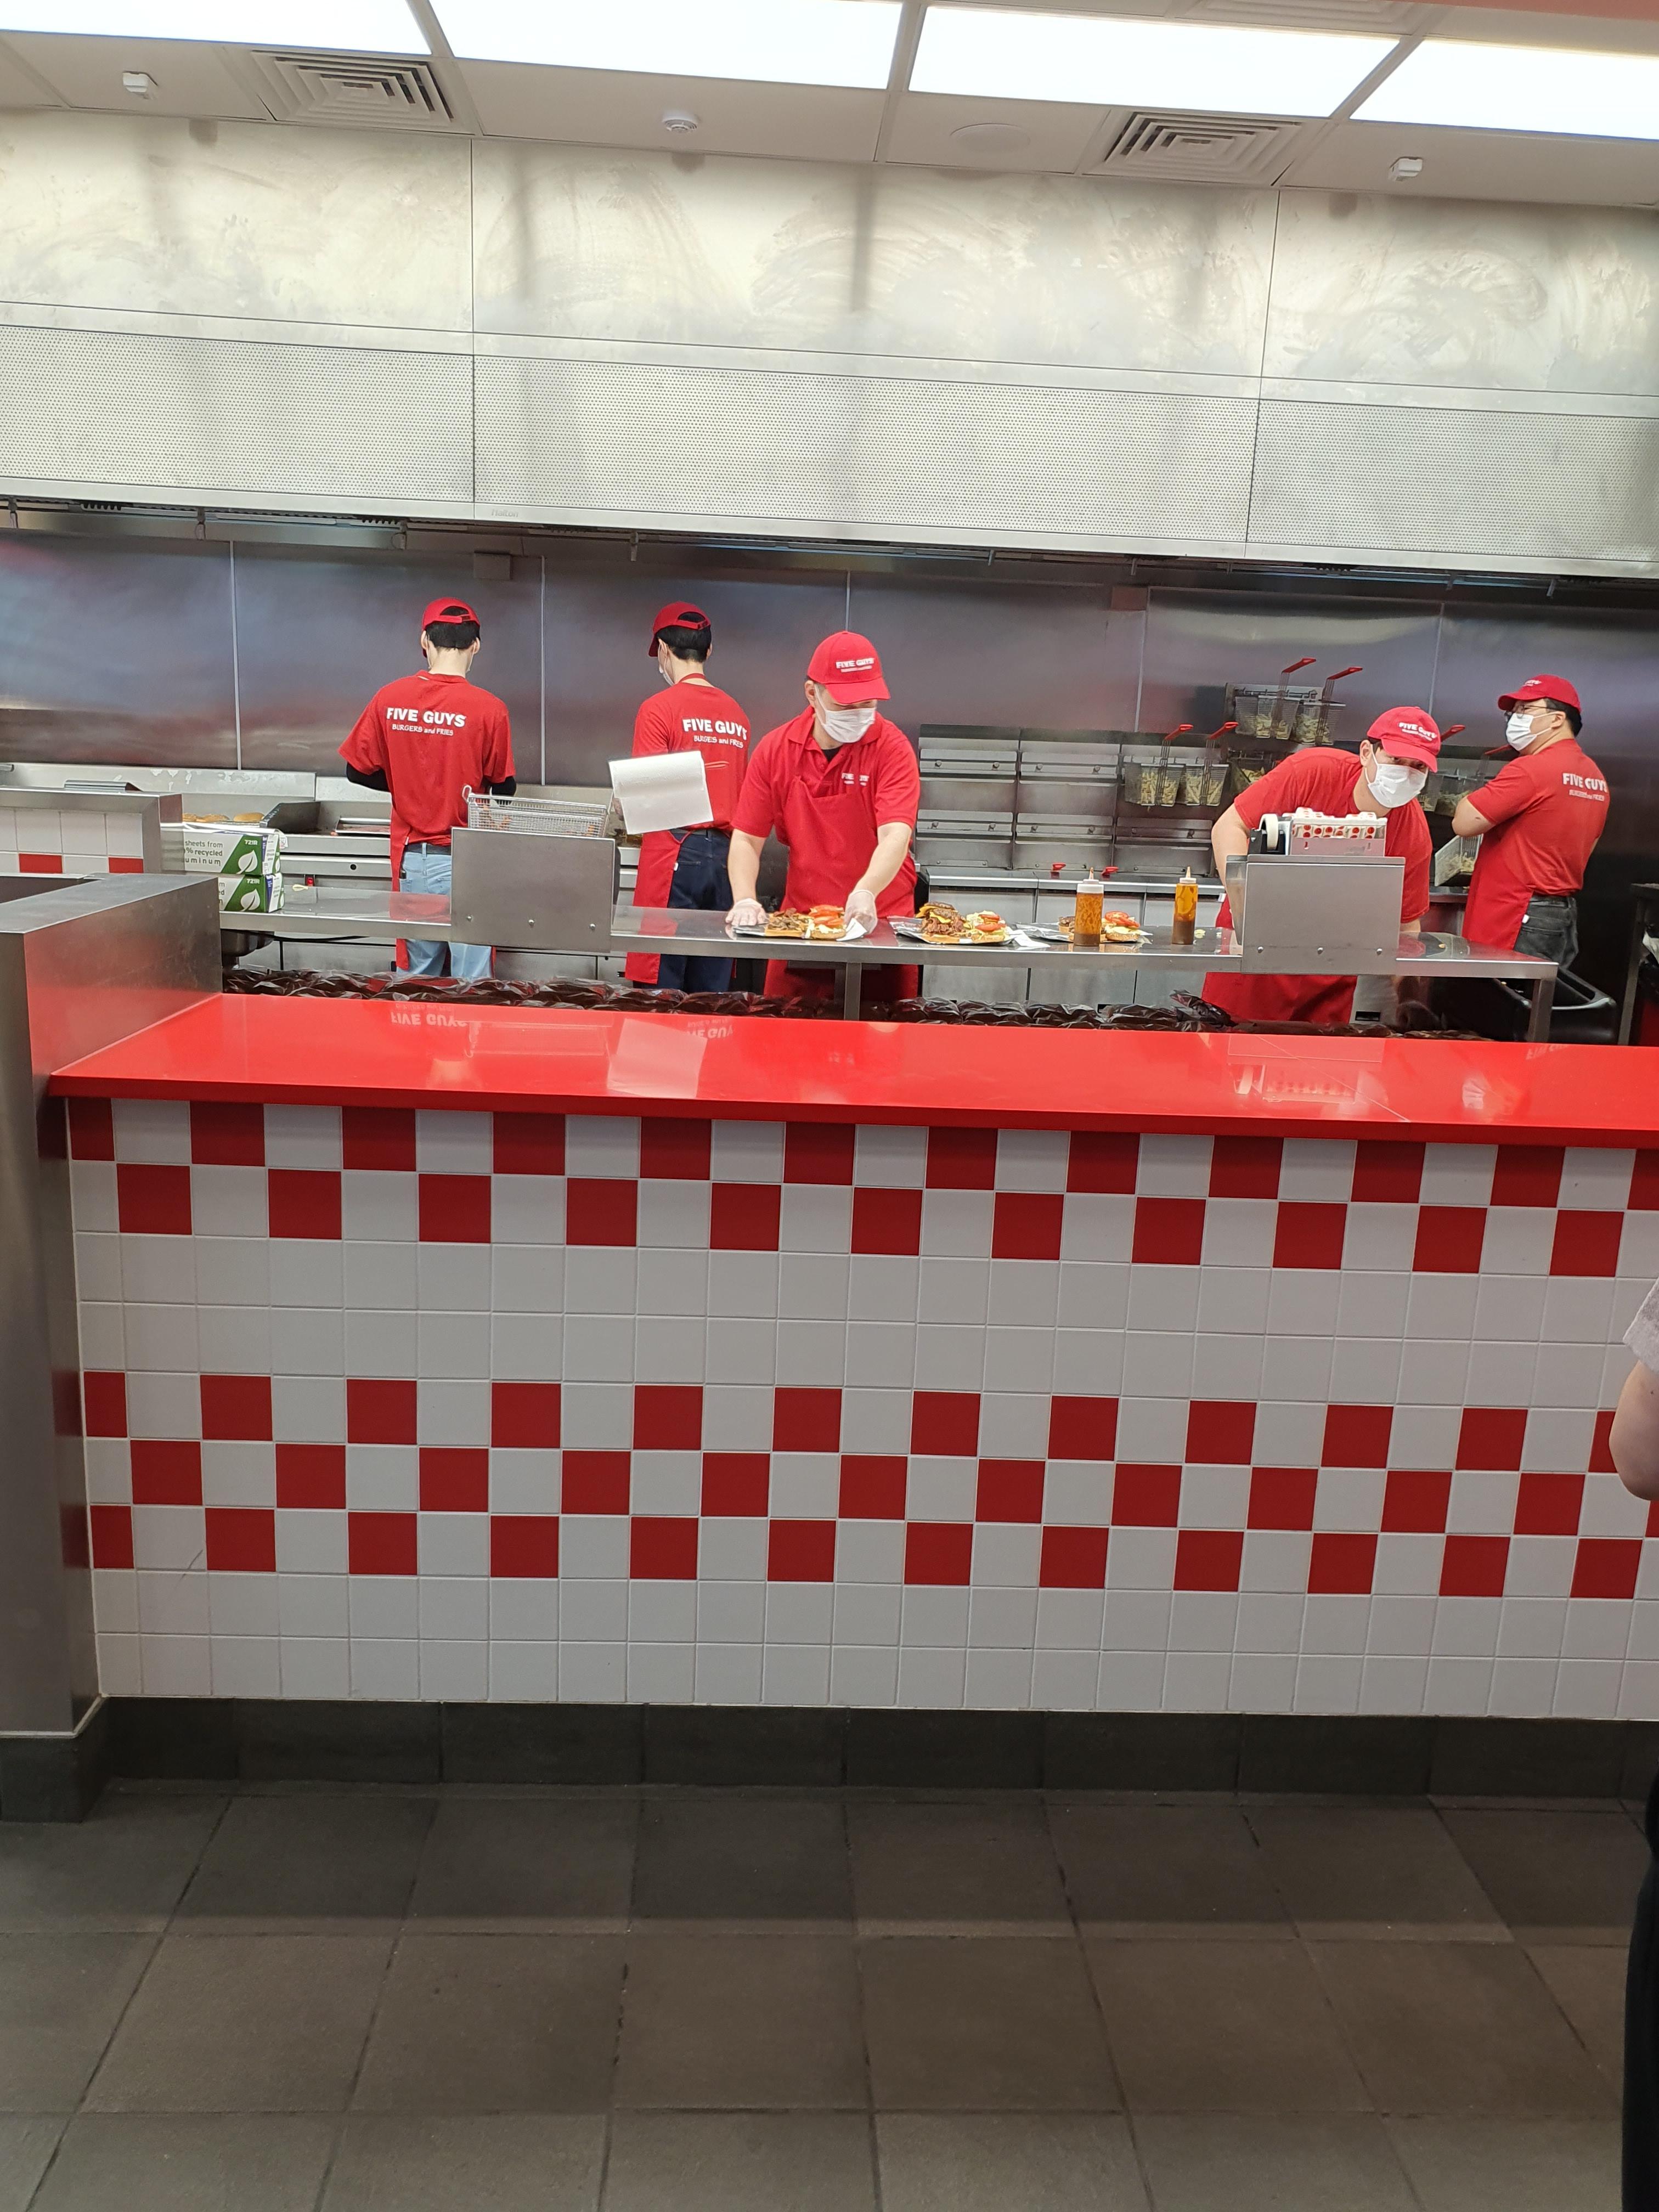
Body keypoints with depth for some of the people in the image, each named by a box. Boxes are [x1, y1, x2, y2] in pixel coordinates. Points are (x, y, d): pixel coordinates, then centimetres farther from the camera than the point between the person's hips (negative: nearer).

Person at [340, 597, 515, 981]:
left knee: (416, 976, 14)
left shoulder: (389, 698, -2)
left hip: (410, 859, 4)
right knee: (470, 982, 2)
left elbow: (358, 770, 6)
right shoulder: (488, 709, -11)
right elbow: (504, 788, -2)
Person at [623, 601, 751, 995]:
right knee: (712, 991, 9)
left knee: (661, 985, -1)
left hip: (674, 855, -5)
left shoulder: (660, 708, -5)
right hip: (726, 853, 5)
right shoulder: (736, 713, 10)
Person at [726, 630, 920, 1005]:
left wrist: (866, 893, -38)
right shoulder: (775, 749, 0)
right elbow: (747, 838, 1)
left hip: (880, 919, -2)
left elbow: (895, 835, -21)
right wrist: (744, 900, -15)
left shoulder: (892, 748, -8)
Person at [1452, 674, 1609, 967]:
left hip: (1518, 923, -9)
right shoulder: (1595, 777, 14)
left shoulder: (1530, 769, -15)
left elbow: (1464, 823, -15)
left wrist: (1483, 797, 3)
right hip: (1565, 915, 9)